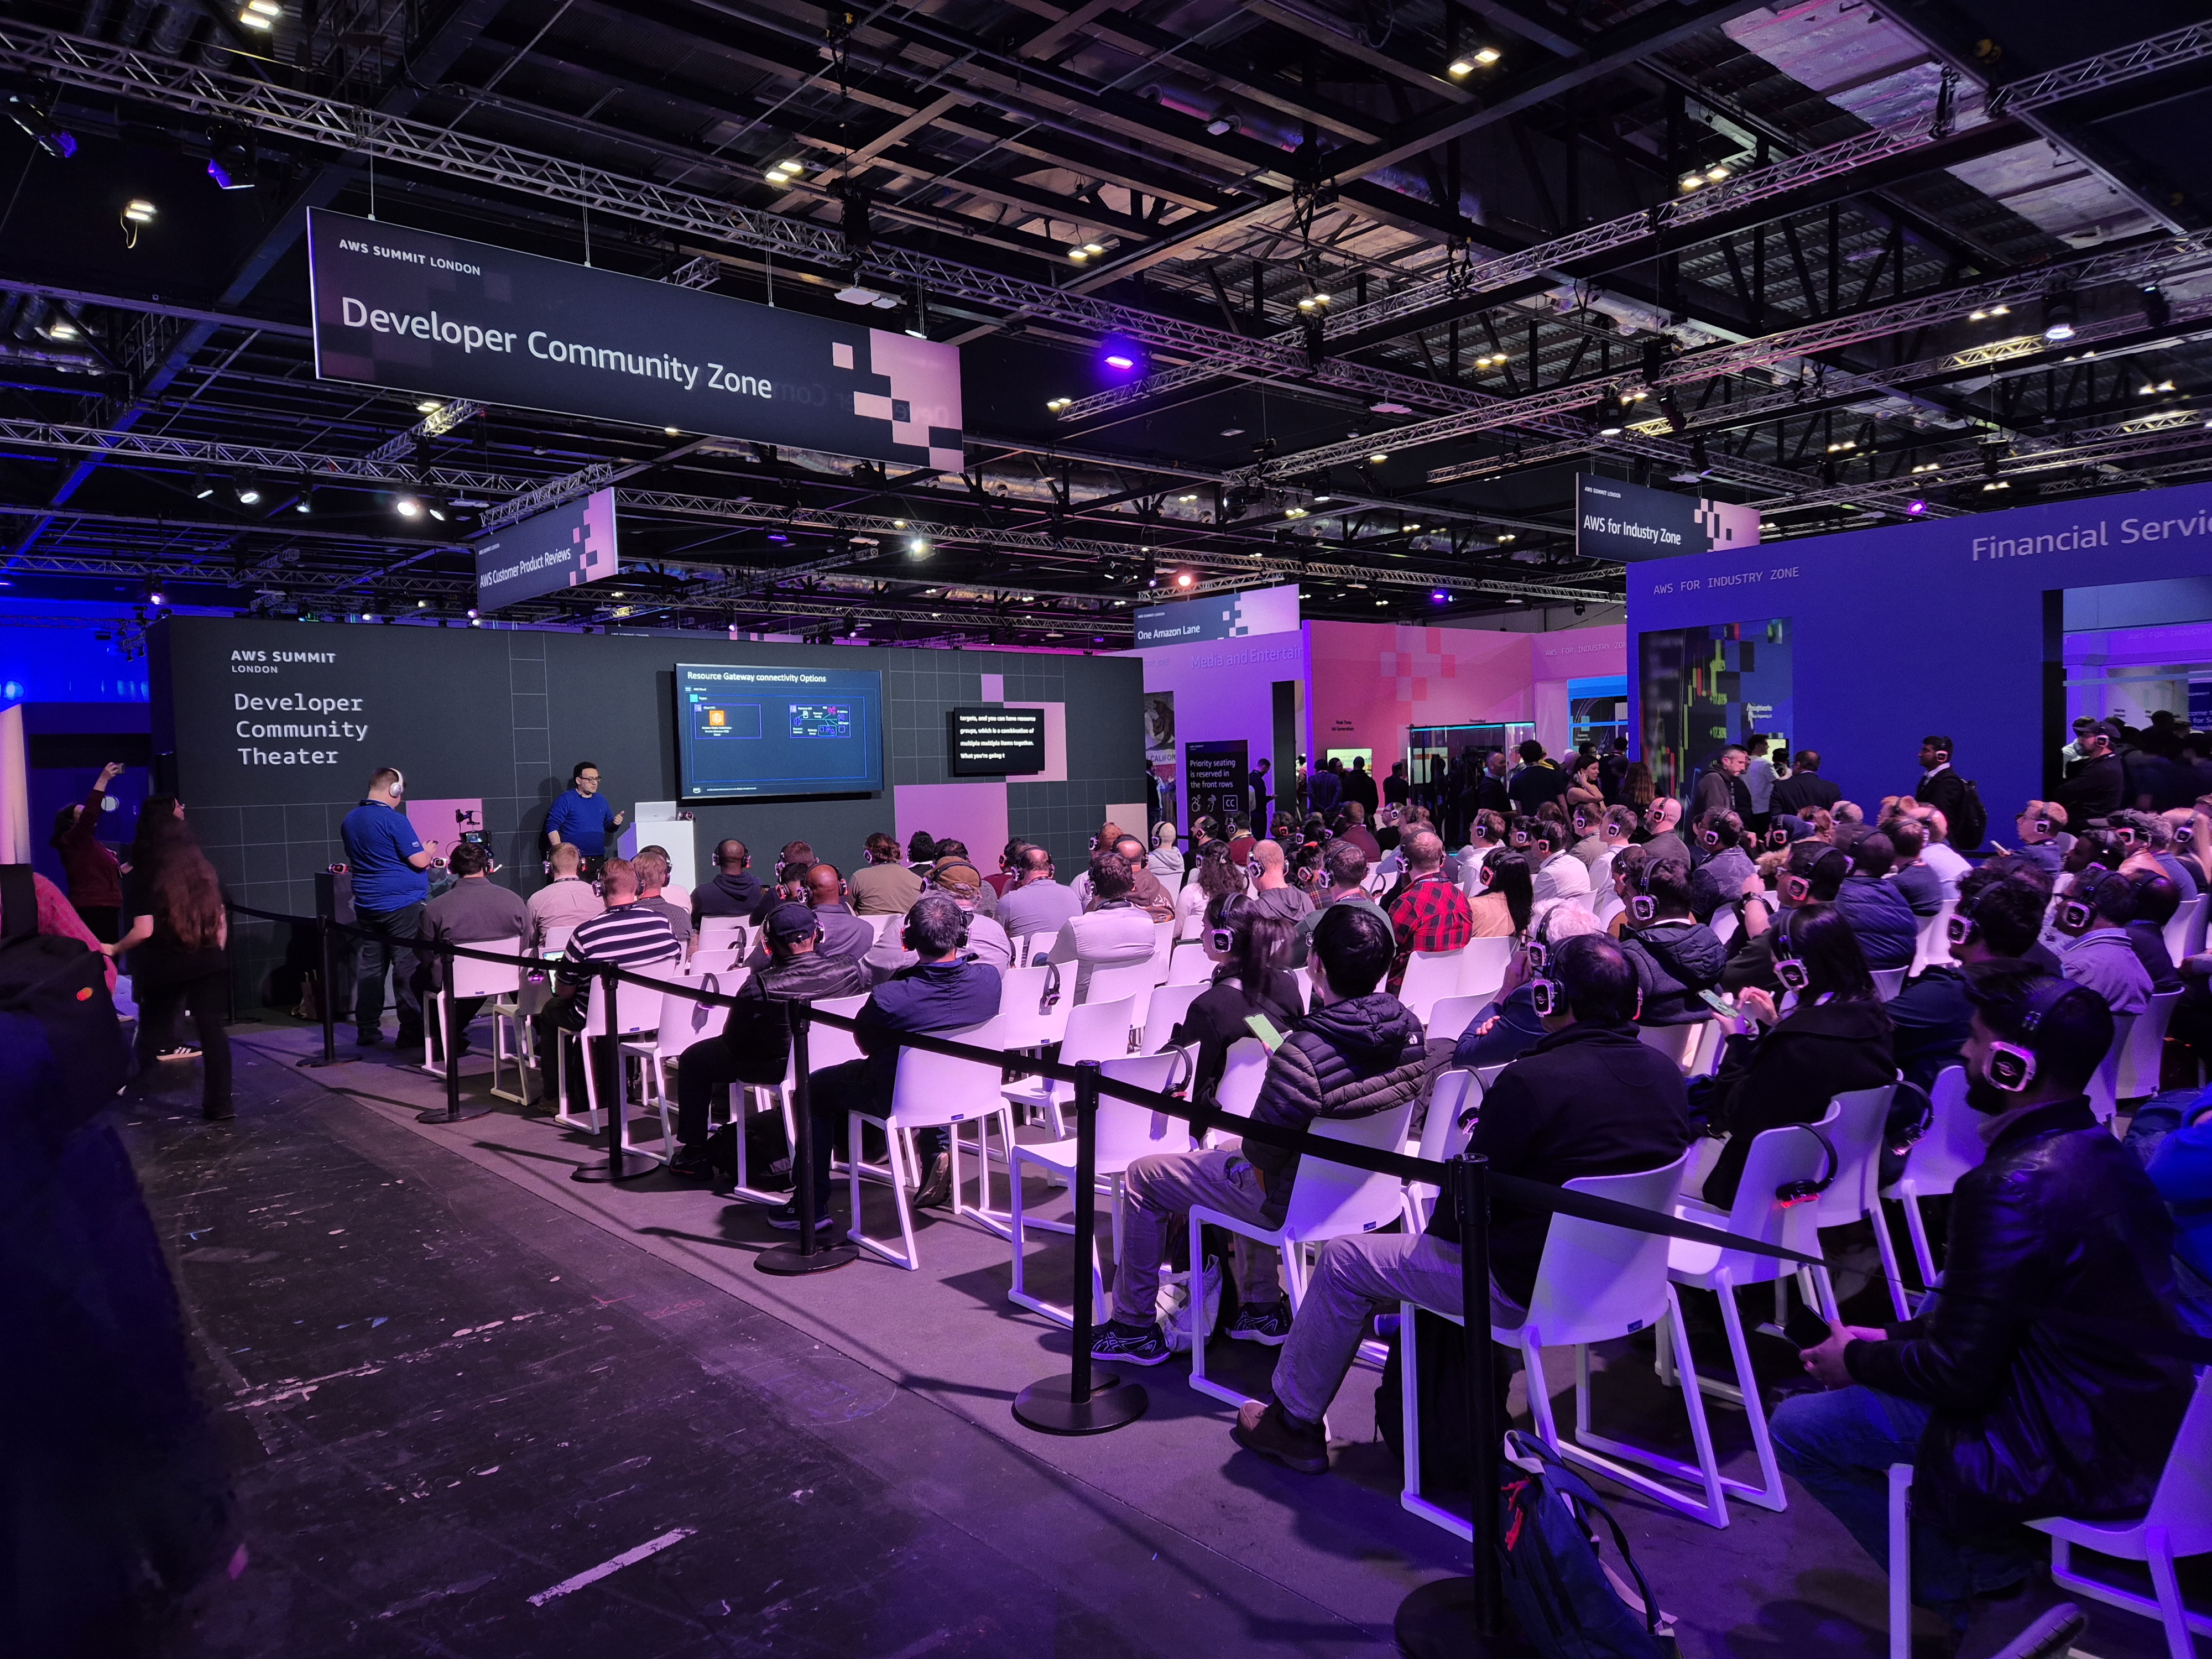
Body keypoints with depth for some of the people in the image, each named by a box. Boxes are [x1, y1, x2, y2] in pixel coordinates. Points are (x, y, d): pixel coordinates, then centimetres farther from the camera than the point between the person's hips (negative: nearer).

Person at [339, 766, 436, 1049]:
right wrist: (429, 851, 7)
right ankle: (412, 1031, -1)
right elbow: (419, 861, -15)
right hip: (402, 905, -7)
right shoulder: (394, 820, -15)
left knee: (369, 968, 11)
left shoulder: (349, 821, 10)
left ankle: (366, 1030, 15)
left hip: (366, 906, 7)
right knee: (408, 968, -3)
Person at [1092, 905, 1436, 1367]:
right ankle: (1263, 1311, 38)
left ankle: (1134, 1328, 24)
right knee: (1231, 1153, 35)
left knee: (1142, 1178, 11)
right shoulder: (1409, 1028, -12)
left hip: (1297, 1201, -7)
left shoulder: (1305, 1052, -35)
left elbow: (1263, 1150, -26)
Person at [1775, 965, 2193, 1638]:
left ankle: (1975, 1580, 10)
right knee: (1870, 1362, 22)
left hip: (2073, 1455, -9)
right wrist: (1892, 1338, 10)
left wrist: (1857, 1360, -3)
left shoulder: (2016, 1185, -27)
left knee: (1797, 1426, -3)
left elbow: (1957, 1375, -21)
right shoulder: (2100, 1152, 2)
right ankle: (2002, 1549, 19)